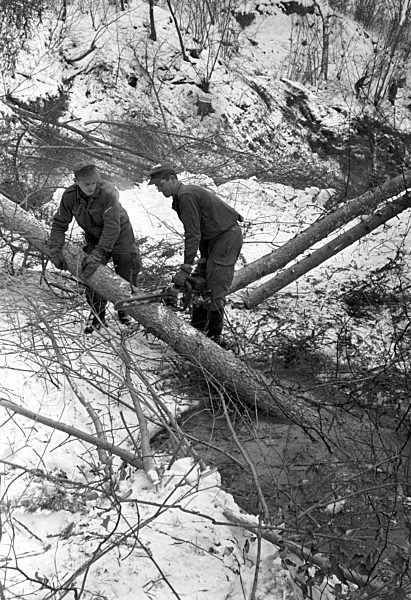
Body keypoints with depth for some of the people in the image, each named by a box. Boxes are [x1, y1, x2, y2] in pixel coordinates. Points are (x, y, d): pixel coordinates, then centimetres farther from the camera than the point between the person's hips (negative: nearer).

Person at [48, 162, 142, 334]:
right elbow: (59, 223, -8)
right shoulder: (69, 196, -18)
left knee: (126, 274, 1)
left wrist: (97, 255, -41)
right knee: (90, 275, -4)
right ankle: (97, 315, 15)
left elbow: (112, 228, -37)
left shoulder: (108, 192, -33)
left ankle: (124, 310, 27)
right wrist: (55, 249, -20)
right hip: (94, 237, 4)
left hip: (119, 235, -3)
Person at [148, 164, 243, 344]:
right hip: (215, 238, 10)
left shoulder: (186, 196, -19)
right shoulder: (182, 196, 13)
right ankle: (197, 328, 19)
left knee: (214, 289, -10)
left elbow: (193, 234, -23)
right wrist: (203, 259, 11)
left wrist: (185, 269, -23)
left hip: (228, 236, -10)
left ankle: (214, 336, -2)